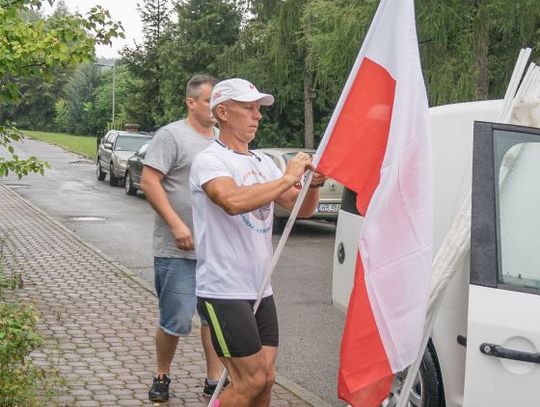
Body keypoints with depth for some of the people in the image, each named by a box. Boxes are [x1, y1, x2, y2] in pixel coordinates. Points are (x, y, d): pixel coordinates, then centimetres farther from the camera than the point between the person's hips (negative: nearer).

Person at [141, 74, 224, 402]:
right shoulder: (172, 135, -8)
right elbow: (149, 182, -13)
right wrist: (176, 224, -19)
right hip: (179, 250, -6)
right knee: (176, 320, 0)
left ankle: (214, 379, 22)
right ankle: (162, 377, 20)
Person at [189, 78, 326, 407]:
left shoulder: (263, 163, 13)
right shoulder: (210, 161, -11)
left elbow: (303, 209, 14)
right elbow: (234, 201, -32)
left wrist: (314, 185, -8)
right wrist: (288, 178, -24)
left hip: (260, 290, 8)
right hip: (225, 292, -8)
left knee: (266, 379, 10)